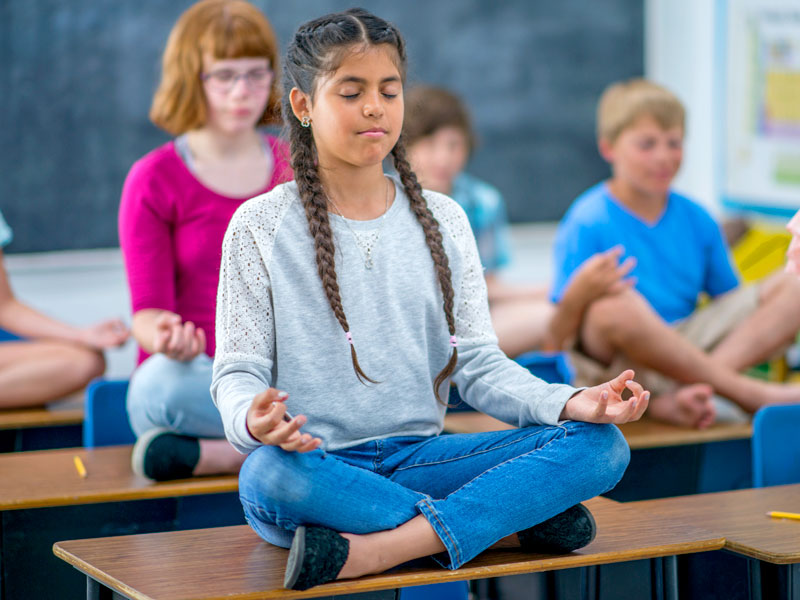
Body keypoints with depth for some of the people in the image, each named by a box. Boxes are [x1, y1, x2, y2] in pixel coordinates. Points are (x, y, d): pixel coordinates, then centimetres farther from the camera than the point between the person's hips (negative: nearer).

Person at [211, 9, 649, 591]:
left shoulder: (443, 221, 13)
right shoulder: (261, 227, 3)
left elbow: (480, 363, 8)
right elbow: (239, 369, -2)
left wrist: (571, 403, -12)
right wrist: (253, 420, -28)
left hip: (420, 458, 3)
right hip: (317, 462, -3)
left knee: (601, 445, -18)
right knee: (268, 476, -40)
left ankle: (369, 552, -32)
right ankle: (516, 517, -25)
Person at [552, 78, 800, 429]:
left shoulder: (696, 221, 11)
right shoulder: (587, 224, -7)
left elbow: (731, 301, 13)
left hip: (684, 350, 6)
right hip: (610, 363, -6)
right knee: (616, 304, -39)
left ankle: (683, 393, -28)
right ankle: (751, 393, -24)